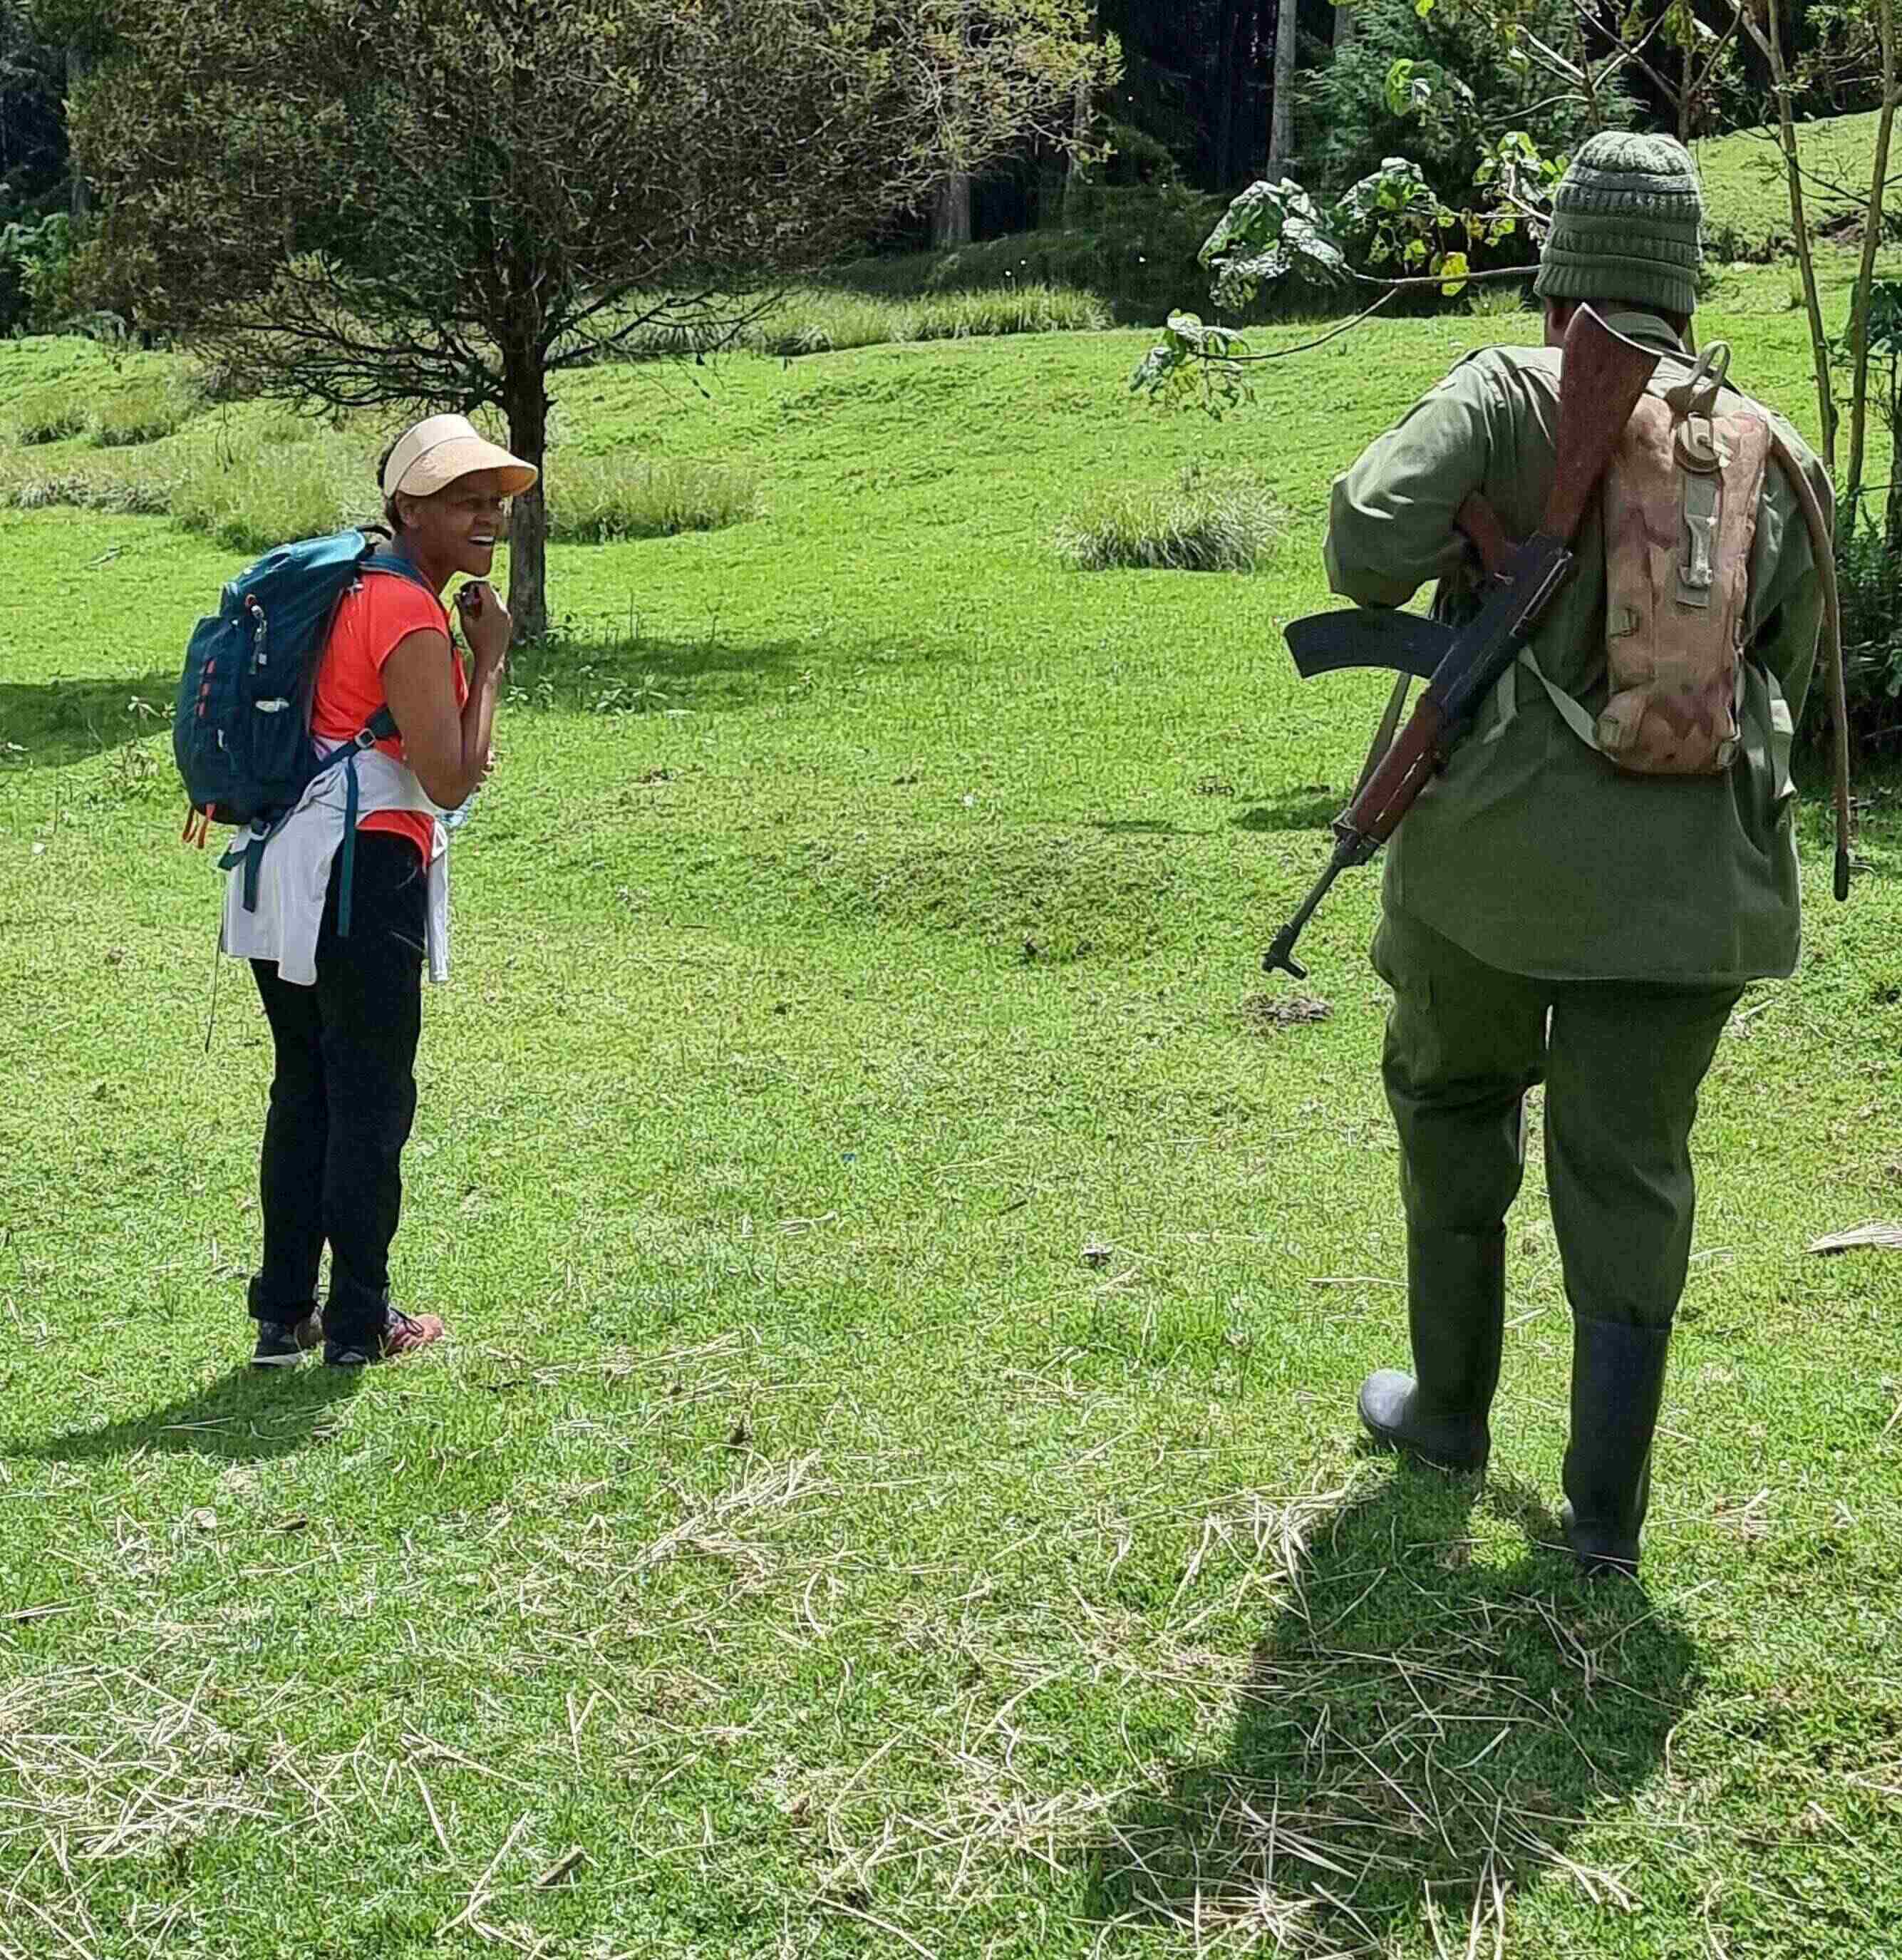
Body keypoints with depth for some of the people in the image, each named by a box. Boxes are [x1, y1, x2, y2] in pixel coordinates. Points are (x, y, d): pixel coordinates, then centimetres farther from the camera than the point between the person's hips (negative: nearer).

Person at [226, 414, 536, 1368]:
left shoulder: (350, 587, 13)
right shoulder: (412, 616, -15)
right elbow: (452, 780, -16)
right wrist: (488, 663, -8)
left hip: (286, 866, 9)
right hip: (361, 875, -9)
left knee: (304, 1089, 15)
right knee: (372, 1100, 2)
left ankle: (282, 1314, 21)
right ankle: (359, 1324, 10)